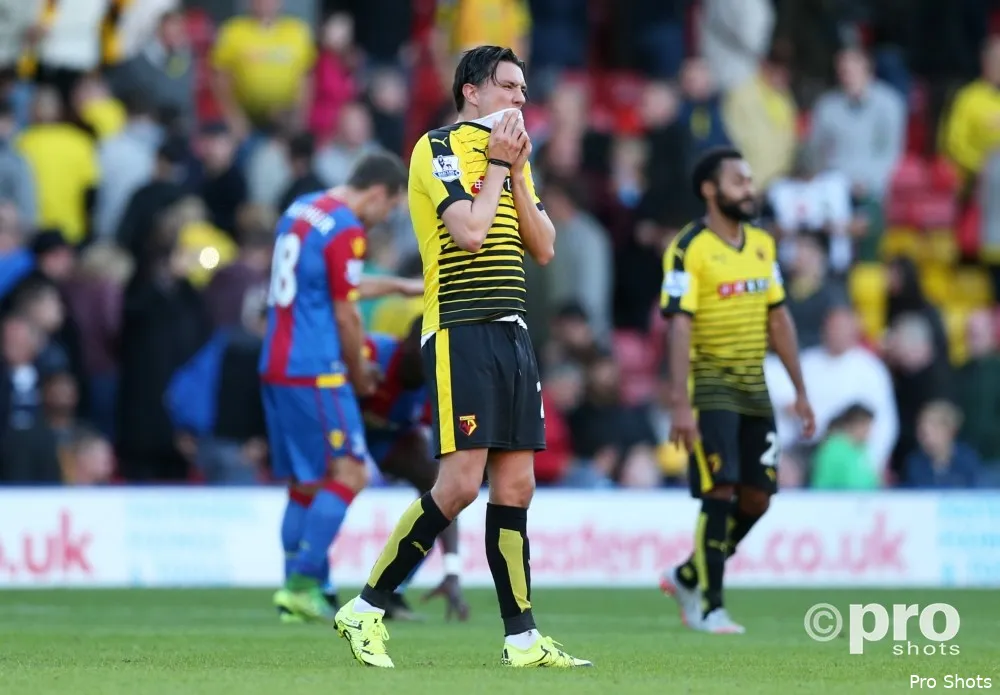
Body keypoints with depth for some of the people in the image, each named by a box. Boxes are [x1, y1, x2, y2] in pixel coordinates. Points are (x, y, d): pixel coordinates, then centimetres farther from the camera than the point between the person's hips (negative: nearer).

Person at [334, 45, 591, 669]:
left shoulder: (513, 158, 19)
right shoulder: (442, 148, -5)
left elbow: (544, 248, 11)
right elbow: (470, 232, -18)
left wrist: (516, 173, 3)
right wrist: (498, 164, -7)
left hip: (512, 334, 8)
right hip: (462, 332, -8)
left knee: (516, 484, 4)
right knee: (460, 483, -14)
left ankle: (522, 639, 5)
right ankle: (367, 608, -4)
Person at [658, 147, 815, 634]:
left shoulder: (762, 244, 11)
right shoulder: (689, 250, -10)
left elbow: (778, 318, 16)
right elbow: (680, 326, -16)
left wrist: (800, 391, 14)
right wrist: (680, 404, -22)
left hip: (754, 385, 7)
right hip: (711, 384, -7)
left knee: (757, 498, 6)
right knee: (721, 493, -12)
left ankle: (687, 578, 24)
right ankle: (708, 608, -3)